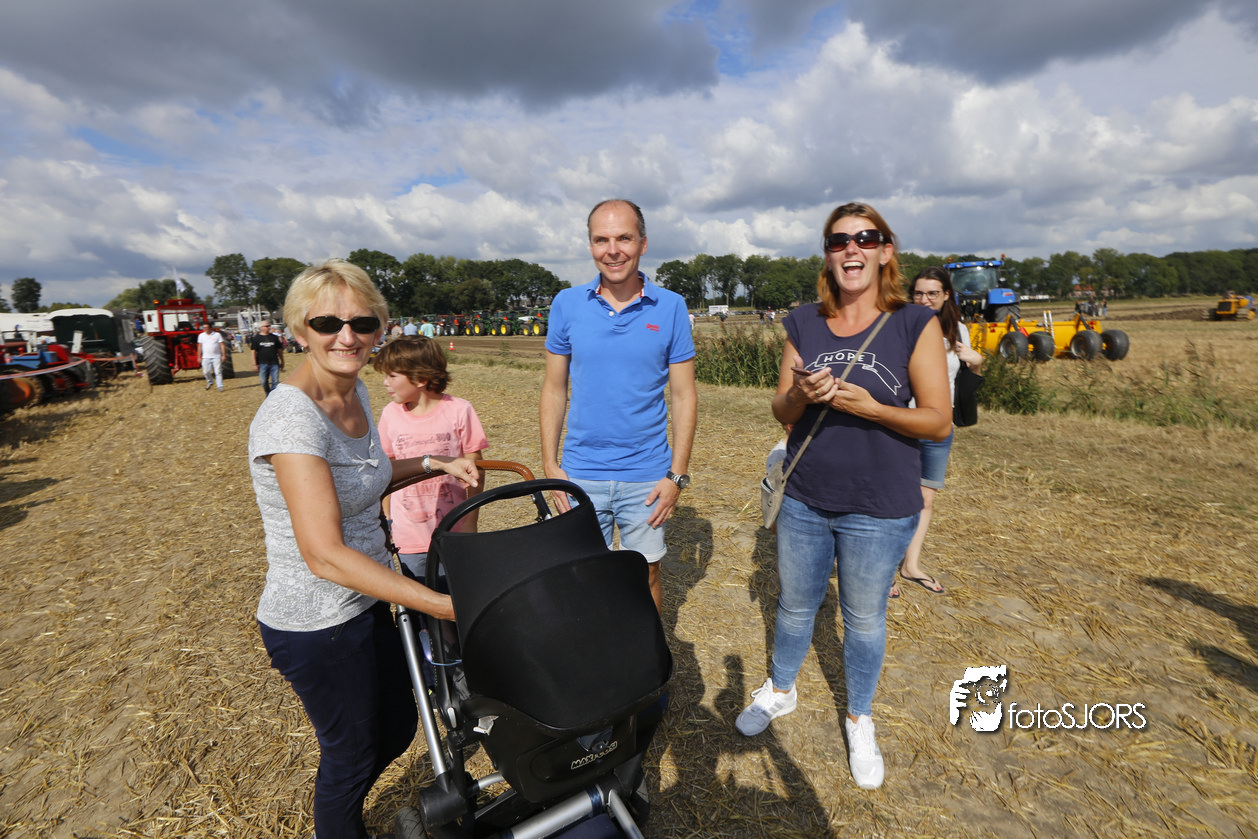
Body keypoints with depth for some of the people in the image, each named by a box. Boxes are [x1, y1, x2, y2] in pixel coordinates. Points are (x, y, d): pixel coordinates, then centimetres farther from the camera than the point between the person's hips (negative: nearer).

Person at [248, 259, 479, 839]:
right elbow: (324, 554, -32)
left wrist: (431, 462, 1)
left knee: (397, 726, 26)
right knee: (353, 749, 18)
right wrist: (445, 605, -33)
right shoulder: (291, 415, -27)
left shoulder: (354, 391, 0)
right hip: (316, 625, -8)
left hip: (364, 605, 8)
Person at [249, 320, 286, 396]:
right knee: (264, 382, 7)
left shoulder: (274, 337, 10)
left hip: (274, 363, 1)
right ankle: (268, 396, 24)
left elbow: (279, 350, 14)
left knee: (275, 382, -3)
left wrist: (282, 362, 14)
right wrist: (255, 364, -3)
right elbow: (254, 352, 3)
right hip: (262, 364, -1)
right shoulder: (256, 338, 4)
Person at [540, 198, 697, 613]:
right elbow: (554, 389, 4)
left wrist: (677, 474, -6)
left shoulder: (670, 307, -4)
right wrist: (550, 465, -1)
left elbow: (684, 396, -2)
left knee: (646, 574, 14)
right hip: (581, 474, 1)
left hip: (647, 476, -1)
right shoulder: (567, 304, -1)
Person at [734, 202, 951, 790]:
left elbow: (939, 422, -8)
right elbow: (780, 411, 4)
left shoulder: (915, 324, -8)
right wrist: (799, 396, -18)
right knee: (794, 605, 20)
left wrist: (869, 407, -23)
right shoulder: (803, 324, 1)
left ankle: (860, 720, 42)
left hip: (879, 509, -2)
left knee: (864, 619, 16)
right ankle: (780, 690, 47)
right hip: (804, 501, 3)